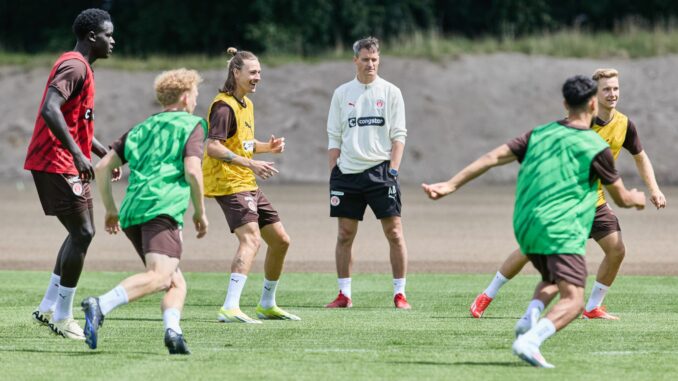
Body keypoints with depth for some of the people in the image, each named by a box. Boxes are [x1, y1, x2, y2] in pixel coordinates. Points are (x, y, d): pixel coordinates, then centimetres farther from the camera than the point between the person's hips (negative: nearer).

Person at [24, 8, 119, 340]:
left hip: (66, 165, 11)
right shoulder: (74, 66, -14)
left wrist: (105, 153, 29)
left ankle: (48, 308, 17)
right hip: (57, 164, -11)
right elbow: (50, 111, -29)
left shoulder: (78, 67, 19)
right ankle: (62, 317, -4)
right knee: (82, 233, -9)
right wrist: (77, 153, -33)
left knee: (82, 233, 15)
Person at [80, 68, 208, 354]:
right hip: (162, 208, -7)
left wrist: (110, 208, 28)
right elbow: (192, 171, -5)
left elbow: (102, 167, 20)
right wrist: (200, 212, 6)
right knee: (159, 276, -23)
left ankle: (173, 330, -13)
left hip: (131, 213, 7)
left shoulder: (141, 129, 27)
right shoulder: (191, 125, 10)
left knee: (176, 283, 13)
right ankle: (100, 306, -43)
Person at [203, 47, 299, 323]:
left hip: (248, 184, 10)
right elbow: (213, 147, -24)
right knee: (251, 239, -26)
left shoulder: (246, 104, 17)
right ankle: (230, 309, -36)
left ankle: (267, 305, 27)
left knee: (280, 240, 13)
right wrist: (250, 164, -30)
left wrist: (267, 147, 10)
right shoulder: (224, 106, -14)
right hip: (228, 183, -10)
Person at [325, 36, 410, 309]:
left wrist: (392, 169, -8)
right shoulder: (342, 93, 10)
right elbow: (334, 138, 11)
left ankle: (399, 294, -1)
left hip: (380, 171, -2)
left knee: (394, 232, -6)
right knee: (345, 235, 3)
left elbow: (398, 135, 2)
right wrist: (333, 174, 3)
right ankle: (344, 295, 9)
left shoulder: (390, 92, 4)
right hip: (347, 173, 2)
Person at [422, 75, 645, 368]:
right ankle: (529, 340, -38)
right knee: (572, 300, -14)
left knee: (551, 282, 31)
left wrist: (451, 185, 5)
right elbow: (621, 199, 9)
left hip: (525, 226, 7)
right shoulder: (597, 148, -1)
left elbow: (494, 157, 5)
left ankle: (529, 319, 2)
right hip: (561, 230, -7)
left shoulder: (540, 134, 13)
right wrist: (638, 198, 33)